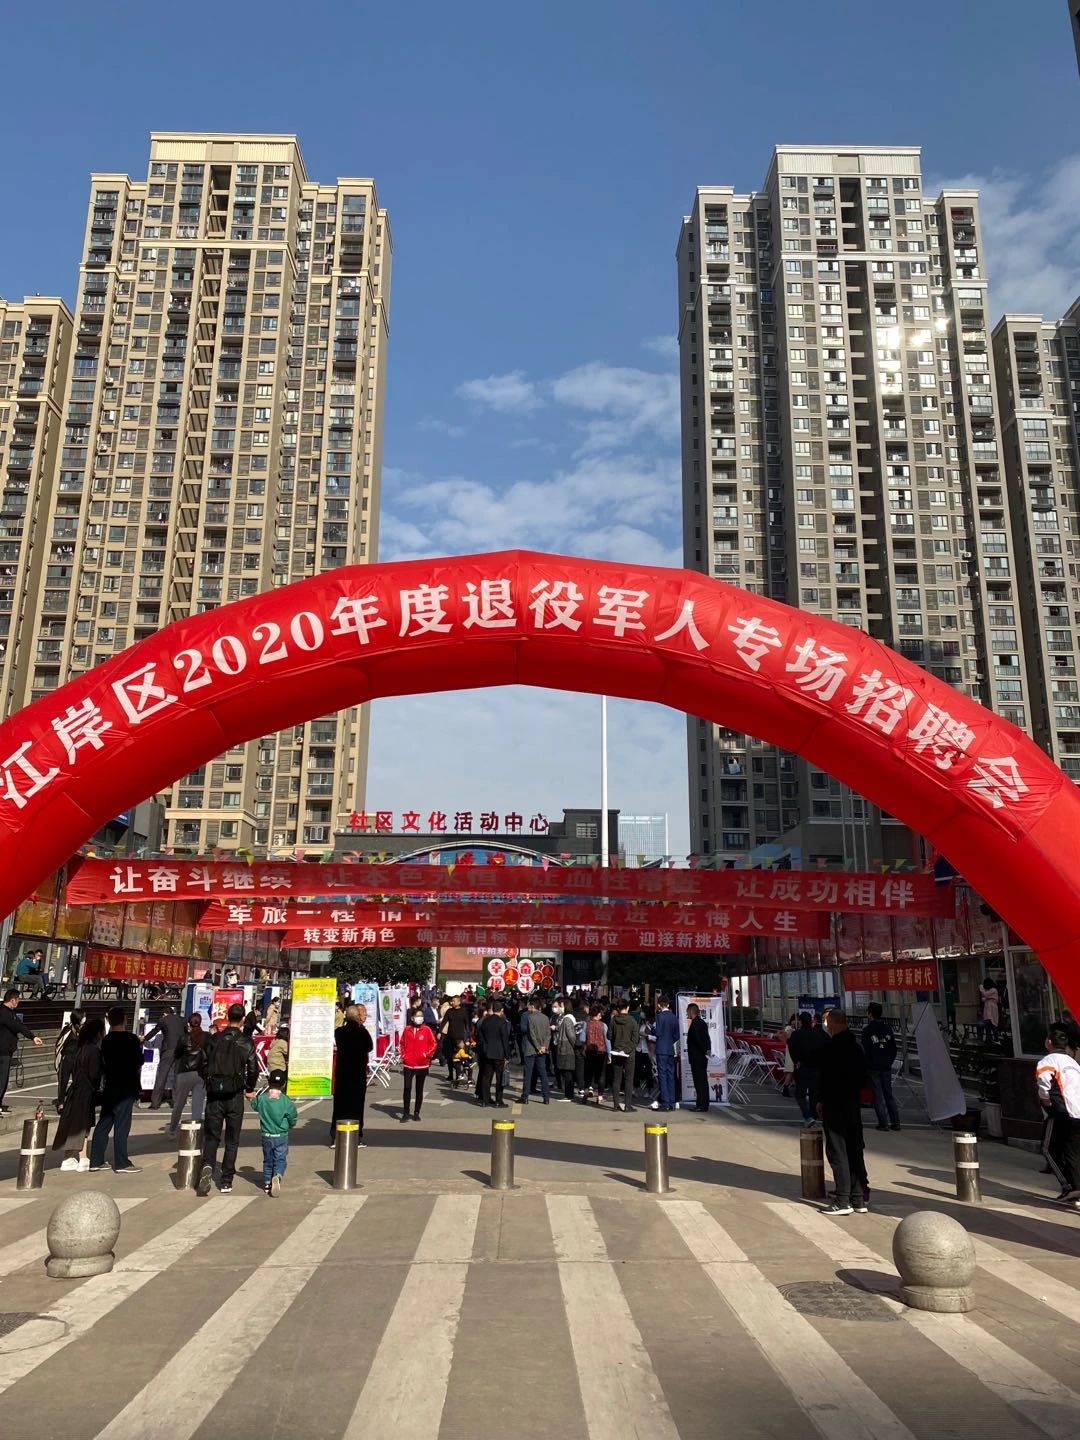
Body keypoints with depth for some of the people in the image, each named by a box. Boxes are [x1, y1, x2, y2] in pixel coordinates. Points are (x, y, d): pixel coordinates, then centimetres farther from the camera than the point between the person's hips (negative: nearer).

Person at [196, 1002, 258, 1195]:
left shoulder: (213, 1040, 1)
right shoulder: (246, 1043, -5)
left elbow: (202, 1065, 3)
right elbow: (253, 1069, -7)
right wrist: (249, 1089, 10)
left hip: (214, 1094, 1)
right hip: (235, 1096, -1)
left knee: (211, 1136, 11)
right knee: (232, 1140, 9)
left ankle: (207, 1166, -15)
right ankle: (226, 1182, 9)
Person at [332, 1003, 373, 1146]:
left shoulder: (339, 1031, -2)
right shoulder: (363, 1032, -14)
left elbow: (340, 1046, 9)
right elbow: (370, 1047, -3)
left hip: (342, 1071, 3)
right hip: (359, 1072, -3)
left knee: (340, 1103, 11)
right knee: (357, 1103, 6)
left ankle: (335, 1136, 12)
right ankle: (356, 1137, 8)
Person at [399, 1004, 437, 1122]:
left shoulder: (426, 1029, -3)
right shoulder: (407, 1029, 2)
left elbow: (434, 1044, 2)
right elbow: (402, 1044, 12)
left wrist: (426, 1054, -7)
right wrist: (403, 1056, 5)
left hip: (422, 1065, 0)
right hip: (408, 1064, 0)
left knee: (419, 1089, 9)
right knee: (407, 1088, -7)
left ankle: (416, 1113, 19)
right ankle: (405, 1113, 2)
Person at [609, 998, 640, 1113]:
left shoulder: (613, 1020, -4)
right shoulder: (632, 1021, -9)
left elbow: (609, 1036, 1)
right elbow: (635, 1039, -12)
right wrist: (628, 1050, -7)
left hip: (616, 1053, 2)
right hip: (629, 1053, -2)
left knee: (616, 1079, 9)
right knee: (628, 1079, 3)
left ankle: (616, 1104, 11)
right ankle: (627, 1105, 1)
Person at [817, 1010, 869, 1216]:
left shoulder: (833, 1046, -16)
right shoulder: (856, 1045, 8)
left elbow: (825, 1075, -15)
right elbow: (863, 1076, 14)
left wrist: (820, 1100, -3)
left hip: (834, 1106, -8)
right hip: (854, 1104, 8)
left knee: (837, 1152, -3)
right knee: (855, 1152, 13)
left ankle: (843, 1201, -3)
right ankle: (860, 1199, 18)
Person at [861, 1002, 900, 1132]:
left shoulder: (867, 1030, -11)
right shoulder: (888, 1028, 5)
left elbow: (865, 1049, -12)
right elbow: (893, 1048, 9)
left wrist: (865, 1065, 0)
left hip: (873, 1068, -5)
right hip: (886, 1067, 5)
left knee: (878, 1095, 1)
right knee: (889, 1093, 13)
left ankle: (883, 1123, -1)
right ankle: (895, 1122, 12)